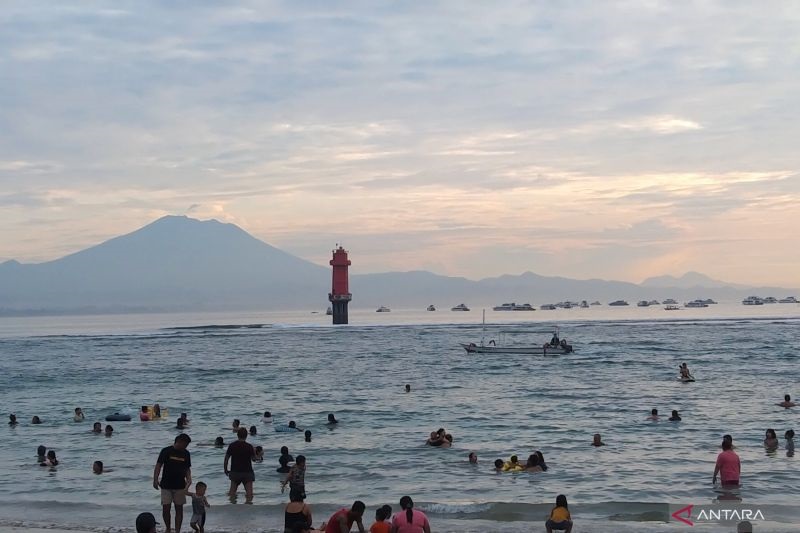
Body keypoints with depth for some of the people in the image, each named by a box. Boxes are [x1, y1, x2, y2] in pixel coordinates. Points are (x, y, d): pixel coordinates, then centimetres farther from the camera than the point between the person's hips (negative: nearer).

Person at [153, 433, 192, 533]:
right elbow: (158, 465, -5)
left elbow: (187, 469, 11)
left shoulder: (186, 454, 5)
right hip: (166, 486, -3)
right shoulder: (166, 451, -6)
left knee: (179, 509, 2)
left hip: (180, 486, 3)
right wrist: (155, 479, -14)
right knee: (165, 509, -3)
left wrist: (188, 479, -7)